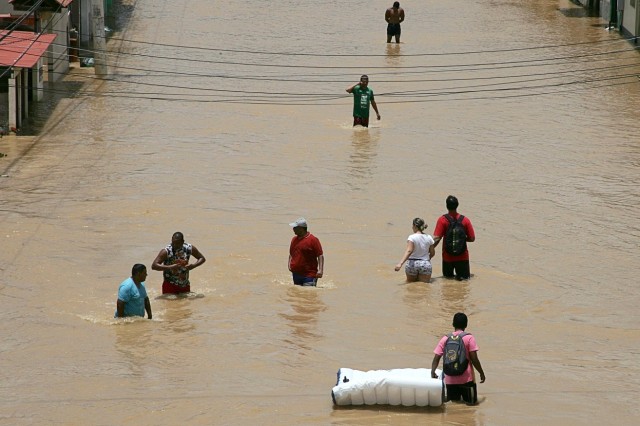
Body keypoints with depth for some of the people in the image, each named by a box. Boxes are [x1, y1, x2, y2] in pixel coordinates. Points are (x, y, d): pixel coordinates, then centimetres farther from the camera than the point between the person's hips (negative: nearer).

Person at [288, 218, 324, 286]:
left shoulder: (313, 240, -6)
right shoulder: (294, 239, 15)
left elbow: (320, 256, -9)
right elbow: (291, 254, 27)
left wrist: (320, 270, -18)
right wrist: (290, 265, 10)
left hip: (309, 275, -7)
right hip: (296, 274, 7)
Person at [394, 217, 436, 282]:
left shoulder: (412, 237, -10)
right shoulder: (428, 238, 5)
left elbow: (409, 251, -22)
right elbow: (432, 253, 13)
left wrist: (400, 263, -28)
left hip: (412, 263, -3)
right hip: (425, 264, 3)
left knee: (410, 283, 12)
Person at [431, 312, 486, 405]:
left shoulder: (445, 339, 3)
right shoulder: (469, 338, -7)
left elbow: (436, 358, -3)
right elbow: (474, 359, -9)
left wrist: (433, 372, 0)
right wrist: (481, 373, 2)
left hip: (450, 379, 3)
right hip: (466, 378, -3)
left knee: (453, 401, 18)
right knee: (472, 402, 10)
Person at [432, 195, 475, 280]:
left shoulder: (442, 220, -10)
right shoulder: (465, 220, -6)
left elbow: (436, 239, -14)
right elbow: (472, 238, -3)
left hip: (447, 256, 0)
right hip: (462, 256, 0)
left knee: (447, 275, 21)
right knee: (465, 277, 12)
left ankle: (451, 276, -7)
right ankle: (460, 276, -16)